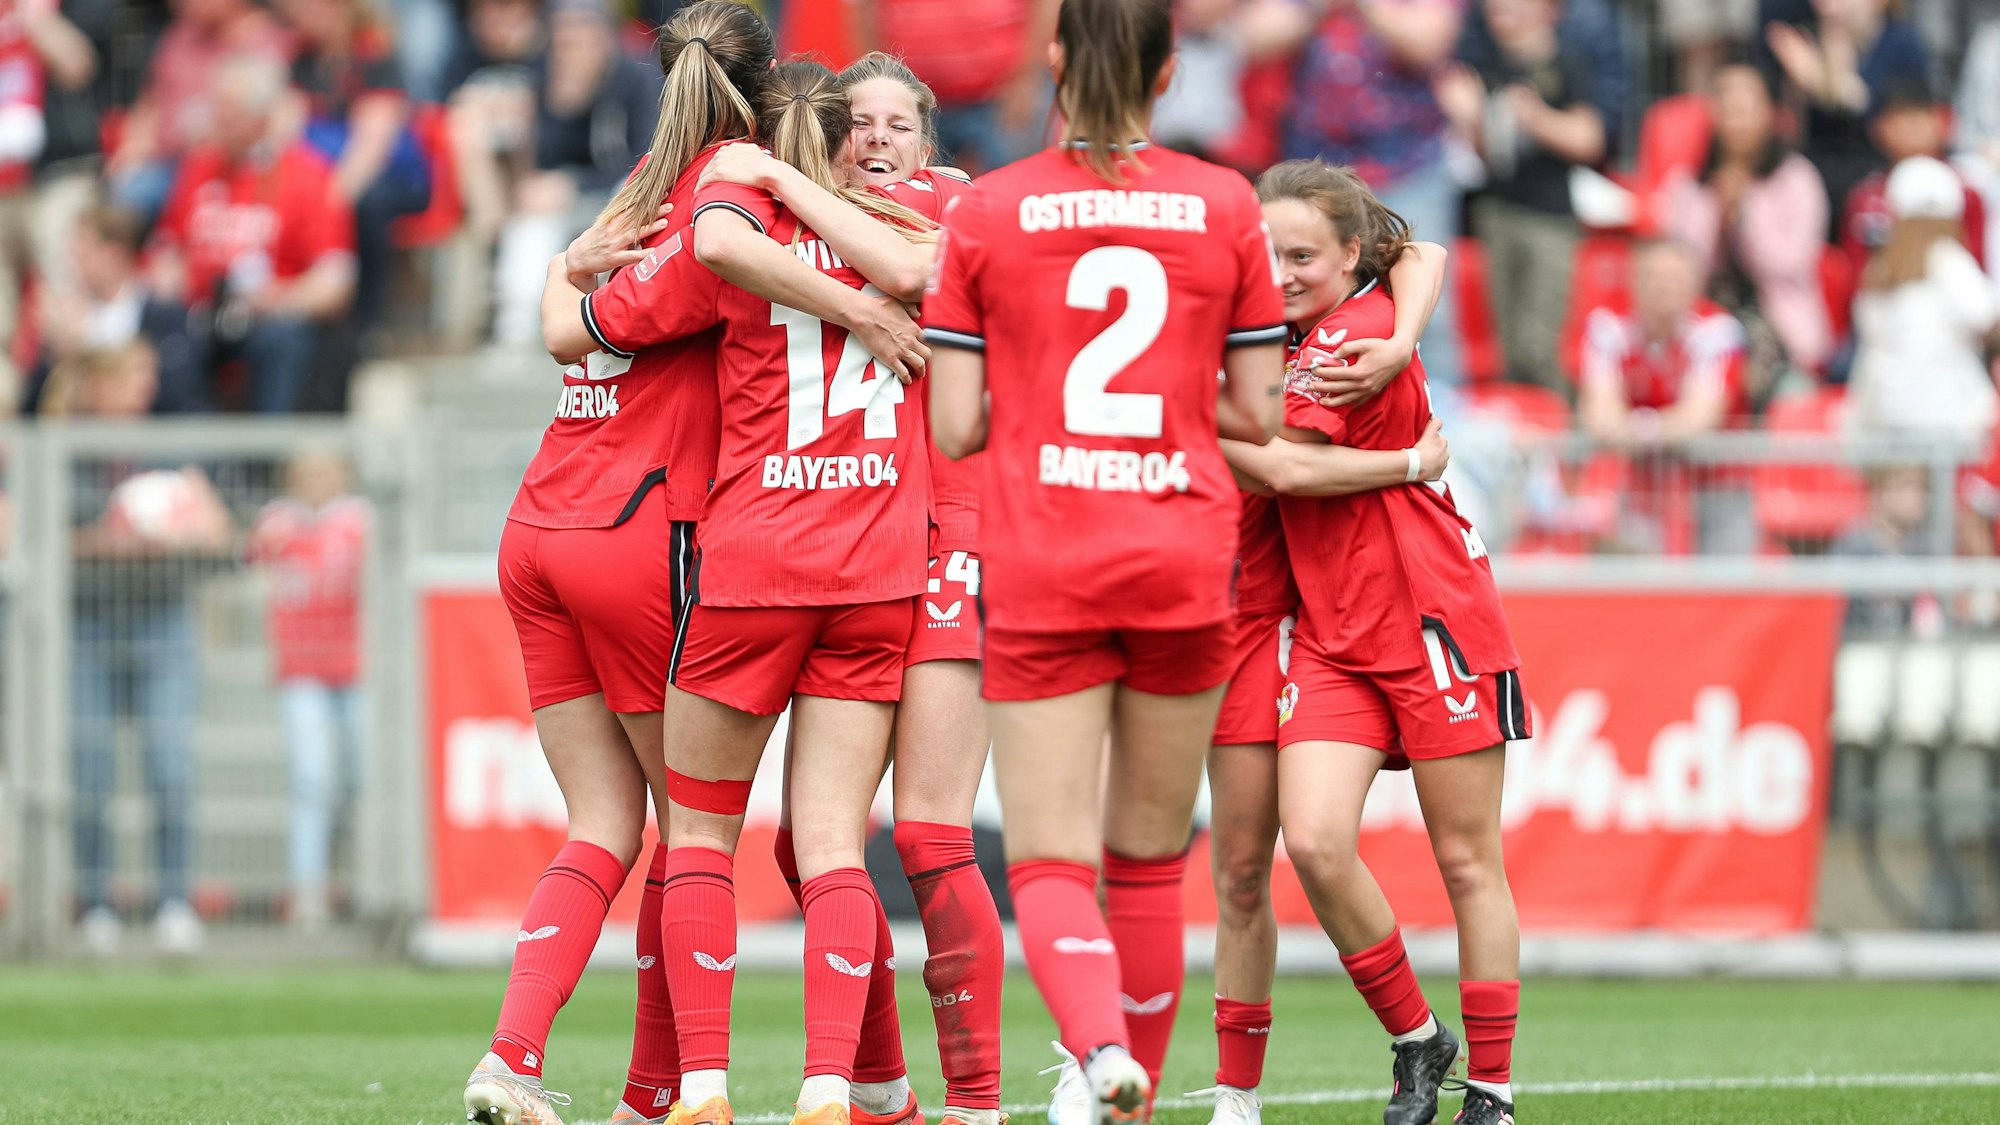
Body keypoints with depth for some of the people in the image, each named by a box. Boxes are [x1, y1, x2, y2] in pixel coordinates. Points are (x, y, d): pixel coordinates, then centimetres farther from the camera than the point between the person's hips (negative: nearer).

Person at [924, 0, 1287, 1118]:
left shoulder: (985, 212, -2)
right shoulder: (1226, 207, 1)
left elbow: (956, 426, -2)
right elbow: (1258, 411, 4)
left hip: (1039, 567, -1)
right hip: (1186, 561, 2)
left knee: (1049, 858, -2)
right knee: (1151, 856, 14)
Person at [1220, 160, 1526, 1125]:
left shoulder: (1359, 330, -12)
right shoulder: (1304, 337, 11)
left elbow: (1286, 464, -16)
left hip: (1433, 623, -7)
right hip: (1332, 637, 7)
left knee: (1466, 862, 1)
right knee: (1314, 839, -12)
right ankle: (1415, 1041, 6)